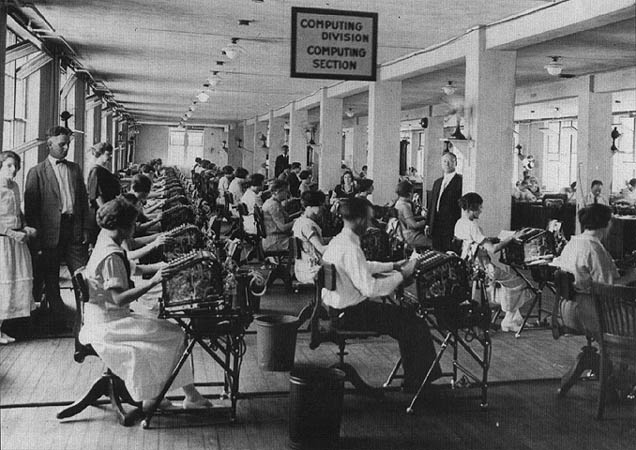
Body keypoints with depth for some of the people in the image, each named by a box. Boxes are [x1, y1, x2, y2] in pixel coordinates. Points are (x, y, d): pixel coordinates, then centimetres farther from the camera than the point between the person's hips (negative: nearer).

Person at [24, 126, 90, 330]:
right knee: (50, 279, 7)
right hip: (50, 232, -3)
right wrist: (36, 237, -10)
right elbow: (30, 208, -4)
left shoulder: (75, 169, 13)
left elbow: (84, 200, 14)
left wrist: (85, 228, 6)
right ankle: (60, 319, 19)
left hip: (75, 230, 3)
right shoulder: (37, 172, 0)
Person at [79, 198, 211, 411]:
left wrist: (160, 266, 12)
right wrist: (153, 281, -30)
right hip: (107, 327, -11)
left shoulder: (105, 244, 11)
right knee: (174, 335, -13)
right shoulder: (111, 256, -21)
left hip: (107, 319, 11)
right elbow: (119, 298, -28)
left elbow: (133, 269, 22)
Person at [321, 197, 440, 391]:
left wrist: (393, 266, 19)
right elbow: (369, 288, -29)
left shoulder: (338, 241, 7)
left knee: (407, 317, 19)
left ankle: (413, 379, 25)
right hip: (349, 313, -10)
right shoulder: (351, 249, -26)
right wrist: (401, 275, -18)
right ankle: (415, 382, 12)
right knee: (415, 325, -4)